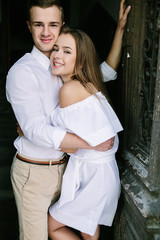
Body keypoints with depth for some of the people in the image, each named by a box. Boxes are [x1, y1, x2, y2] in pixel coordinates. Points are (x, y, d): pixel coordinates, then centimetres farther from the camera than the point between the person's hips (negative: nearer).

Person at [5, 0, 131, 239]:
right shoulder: (22, 72, -17)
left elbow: (106, 72, 15)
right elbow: (36, 131, -24)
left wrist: (120, 28, 8)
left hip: (62, 165, 6)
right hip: (33, 172, -6)